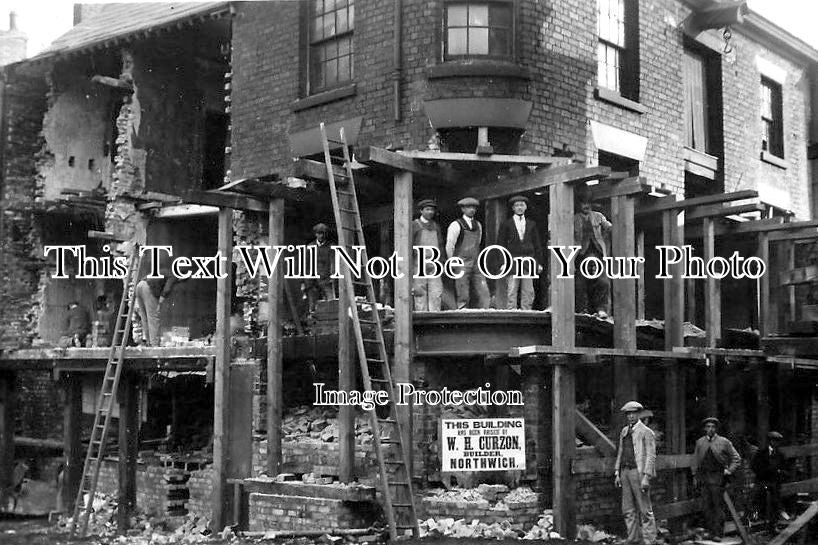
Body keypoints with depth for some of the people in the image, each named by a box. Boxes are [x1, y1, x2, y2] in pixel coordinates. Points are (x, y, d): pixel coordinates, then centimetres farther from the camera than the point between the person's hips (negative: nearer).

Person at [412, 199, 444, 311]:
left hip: (434, 265, 4)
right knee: (420, 293, -4)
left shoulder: (436, 226, 17)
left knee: (437, 292, -7)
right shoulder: (413, 225, 2)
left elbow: (441, 246, 18)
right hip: (419, 264, -4)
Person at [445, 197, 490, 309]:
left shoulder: (478, 225, 15)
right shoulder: (456, 225, -5)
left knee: (484, 295, -4)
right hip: (462, 265, -6)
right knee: (463, 297, -6)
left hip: (476, 265, 6)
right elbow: (449, 247, -1)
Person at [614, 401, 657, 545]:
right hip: (625, 472, 7)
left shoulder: (646, 432, -4)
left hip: (639, 472, -7)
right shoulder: (624, 431, 16)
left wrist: (646, 477, -16)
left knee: (645, 510, -4)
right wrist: (617, 473, 14)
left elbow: (651, 456, -9)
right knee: (628, 510, 9)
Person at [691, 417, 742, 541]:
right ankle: (710, 530, 11)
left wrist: (729, 470, -5)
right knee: (706, 506, 3)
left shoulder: (724, 442, 3)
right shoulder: (699, 442, 12)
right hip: (703, 477, 3)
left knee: (718, 505, -3)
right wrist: (694, 475, 10)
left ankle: (717, 533, 0)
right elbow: (695, 460, 16)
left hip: (718, 477, -3)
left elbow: (736, 458, 7)